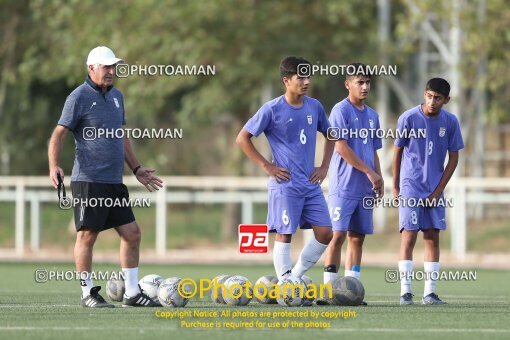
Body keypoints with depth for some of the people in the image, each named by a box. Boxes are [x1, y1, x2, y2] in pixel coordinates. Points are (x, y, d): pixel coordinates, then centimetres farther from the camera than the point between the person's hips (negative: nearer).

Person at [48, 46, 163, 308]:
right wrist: (53, 166, -23)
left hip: (114, 182, 7)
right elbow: (59, 134, -9)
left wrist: (136, 168, 26)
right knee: (87, 235, -4)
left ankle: (132, 293, 12)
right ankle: (87, 294, 4)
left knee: (132, 233, 6)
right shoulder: (79, 97, -6)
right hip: (88, 180, -7)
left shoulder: (116, 96, 16)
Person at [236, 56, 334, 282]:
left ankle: (296, 275, 15)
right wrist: (266, 166, -9)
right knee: (284, 235, -4)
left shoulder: (314, 107, 8)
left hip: (311, 184, 6)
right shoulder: (272, 109, -8)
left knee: (325, 233, 1)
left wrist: (324, 166, 12)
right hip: (285, 185, -6)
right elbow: (242, 138, -5)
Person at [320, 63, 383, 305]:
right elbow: (341, 146, -14)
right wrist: (369, 172, -13)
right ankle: (329, 289, -10)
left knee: (357, 236, 5)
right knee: (338, 235, -11)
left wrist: (379, 179, 12)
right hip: (343, 185, -7)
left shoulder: (371, 115, 17)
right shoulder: (341, 110, -6)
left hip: (365, 188, 7)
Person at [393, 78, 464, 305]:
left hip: (435, 190, 3)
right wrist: (395, 187, 3)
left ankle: (430, 292, 7)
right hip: (410, 187, -3)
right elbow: (398, 152, 1)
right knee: (408, 237, -8)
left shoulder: (450, 122, -2)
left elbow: (453, 158, 4)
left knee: (432, 238, 3)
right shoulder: (409, 118, -9)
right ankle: (405, 291, -5)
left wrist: (439, 190, -2)